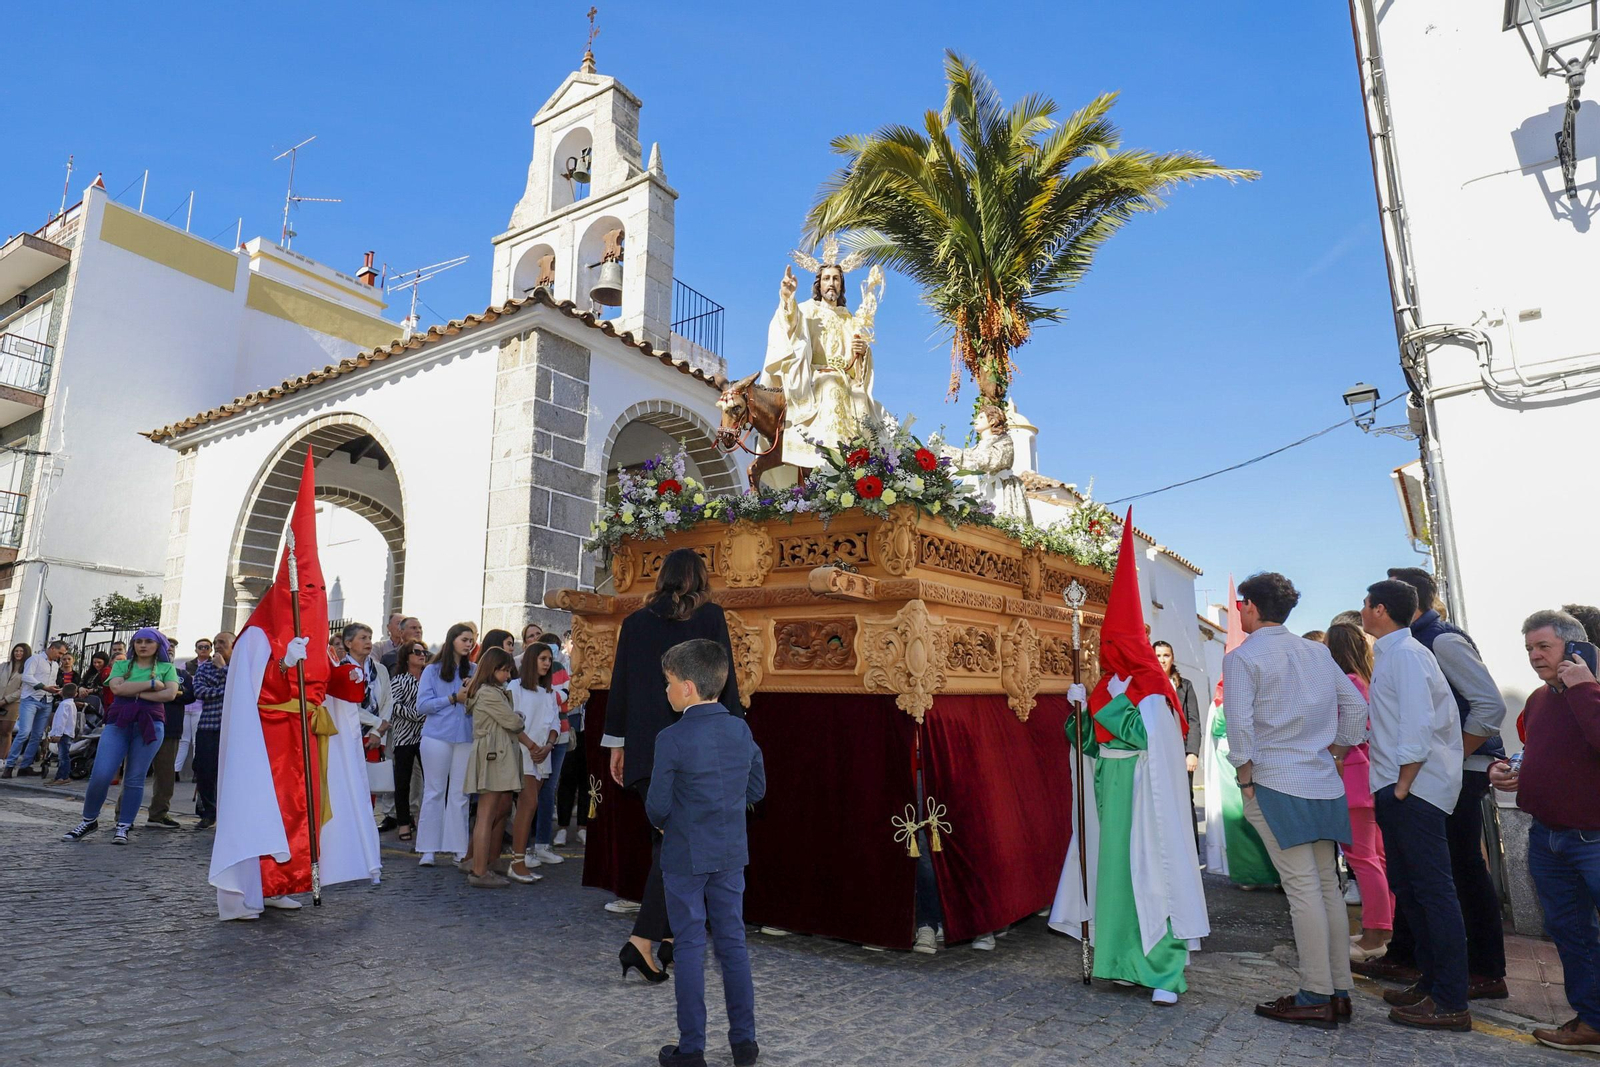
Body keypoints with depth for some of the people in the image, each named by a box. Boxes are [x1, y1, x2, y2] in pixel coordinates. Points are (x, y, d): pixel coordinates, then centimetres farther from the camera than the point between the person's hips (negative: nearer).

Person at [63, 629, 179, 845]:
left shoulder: (166, 668, 11)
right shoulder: (122, 665, 15)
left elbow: (170, 693, -5)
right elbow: (117, 688, -4)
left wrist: (135, 692, -6)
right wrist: (152, 684, -7)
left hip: (150, 725, -1)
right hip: (118, 722, 1)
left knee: (135, 779, 0)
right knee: (100, 775, -6)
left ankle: (123, 827, 10)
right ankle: (89, 821, 15)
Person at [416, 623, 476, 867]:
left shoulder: (474, 671, 9)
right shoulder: (433, 671, 4)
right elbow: (422, 705, -5)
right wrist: (454, 698, -11)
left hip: (466, 738, 2)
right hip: (437, 736, -2)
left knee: (460, 794, 5)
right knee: (434, 792, 5)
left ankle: (459, 848, 11)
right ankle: (428, 849, 11)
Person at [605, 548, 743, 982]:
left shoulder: (636, 621, 8)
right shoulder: (710, 616, -3)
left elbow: (620, 683, 10)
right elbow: (725, 681, -6)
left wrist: (616, 745, 16)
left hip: (644, 745, 4)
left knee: (664, 838, 16)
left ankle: (669, 934, 23)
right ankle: (644, 936, -8)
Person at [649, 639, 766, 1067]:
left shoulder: (672, 739, -19)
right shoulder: (741, 730, -3)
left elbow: (657, 807, -14)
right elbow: (757, 788, 5)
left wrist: (661, 822, 7)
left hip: (685, 856, -4)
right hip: (731, 854, 5)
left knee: (689, 947, 8)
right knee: (733, 942, 15)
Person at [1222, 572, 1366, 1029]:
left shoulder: (1241, 657, -9)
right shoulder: (1318, 652, 11)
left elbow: (1239, 723, -17)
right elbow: (1355, 705, 13)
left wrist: (1245, 777, -6)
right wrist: (1336, 752, 19)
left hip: (1277, 785, -7)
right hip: (1325, 785, 7)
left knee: (1302, 887, -4)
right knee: (1328, 885, 11)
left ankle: (1316, 998, 1)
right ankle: (1339, 992, 18)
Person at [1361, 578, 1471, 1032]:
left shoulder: (1405, 654, -14)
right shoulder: (1389, 654, 14)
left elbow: (1419, 725, -21)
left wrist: (1403, 786, -17)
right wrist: (1392, 788, 15)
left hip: (1415, 790, -10)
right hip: (1396, 790, 10)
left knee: (1433, 889, -3)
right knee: (1407, 887, 16)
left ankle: (1451, 1002, 4)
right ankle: (1431, 981, 28)